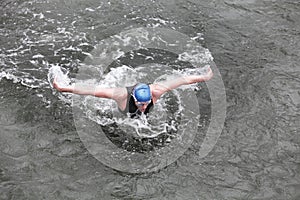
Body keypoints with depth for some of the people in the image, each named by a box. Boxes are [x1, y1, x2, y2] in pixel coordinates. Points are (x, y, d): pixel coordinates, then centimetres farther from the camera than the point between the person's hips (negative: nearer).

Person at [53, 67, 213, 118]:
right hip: (122, 115, -2)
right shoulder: (122, 95, -46)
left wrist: (203, 77, -20)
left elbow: (181, 80, -29)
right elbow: (92, 90, -45)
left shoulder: (155, 91, -40)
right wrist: (64, 89, -46)